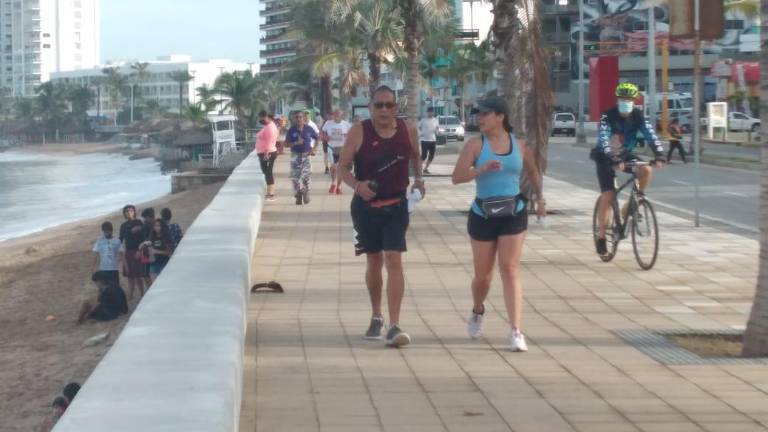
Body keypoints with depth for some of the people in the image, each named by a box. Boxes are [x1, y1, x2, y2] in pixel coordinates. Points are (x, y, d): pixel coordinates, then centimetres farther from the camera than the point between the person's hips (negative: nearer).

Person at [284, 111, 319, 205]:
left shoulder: (309, 129, -1)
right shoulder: (292, 130, -3)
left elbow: (317, 138, 13)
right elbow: (286, 144, -2)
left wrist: (313, 149, 4)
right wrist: (295, 143, -18)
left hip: (306, 155, 0)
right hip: (295, 155, 0)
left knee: (306, 176, -8)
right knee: (295, 177, 0)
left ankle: (306, 194, 13)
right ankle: (298, 197, 13)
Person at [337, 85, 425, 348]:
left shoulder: (408, 131, -2)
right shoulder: (359, 132, -8)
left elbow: (415, 157, 18)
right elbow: (343, 167, -6)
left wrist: (419, 178, 1)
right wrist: (357, 185, -25)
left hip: (396, 206, 0)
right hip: (366, 205, 0)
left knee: (394, 261, -13)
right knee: (374, 261, 14)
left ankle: (394, 326, -15)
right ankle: (376, 317, 34)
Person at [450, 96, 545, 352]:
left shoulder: (519, 146, 4)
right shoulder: (476, 145, -4)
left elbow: (533, 172, 22)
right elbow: (457, 177, -15)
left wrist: (540, 198, 13)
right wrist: (481, 169, -29)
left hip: (513, 215, 0)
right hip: (482, 215, 0)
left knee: (510, 270, -9)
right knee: (483, 274, 10)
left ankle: (516, 331, -12)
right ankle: (477, 312, 41)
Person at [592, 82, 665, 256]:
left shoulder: (637, 115, -11)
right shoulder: (608, 116, -22)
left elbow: (650, 135, -21)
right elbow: (604, 140, -34)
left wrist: (659, 154, -37)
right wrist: (614, 160, -48)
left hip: (626, 154, 4)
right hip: (607, 157, -4)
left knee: (646, 170, -26)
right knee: (608, 195, -13)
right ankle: (601, 237, -5)